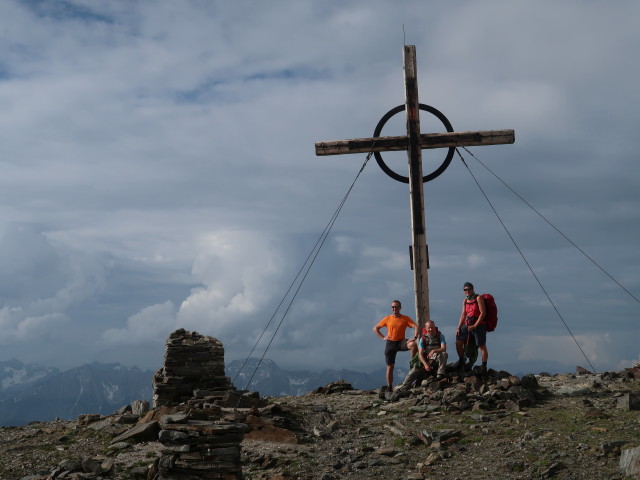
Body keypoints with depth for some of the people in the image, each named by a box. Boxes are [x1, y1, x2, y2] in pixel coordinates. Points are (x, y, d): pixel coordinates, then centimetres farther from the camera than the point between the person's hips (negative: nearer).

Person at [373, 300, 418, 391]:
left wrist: (415, 337, -26)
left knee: (413, 344, -33)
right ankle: (389, 388, 12)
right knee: (390, 367, 2)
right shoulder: (387, 319, 4)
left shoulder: (405, 318, 0)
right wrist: (383, 337, 0)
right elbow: (375, 329, 11)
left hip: (401, 342, -1)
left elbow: (416, 327, -10)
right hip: (390, 343, 1)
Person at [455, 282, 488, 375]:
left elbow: (483, 313, -13)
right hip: (467, 325, 6)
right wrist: (458, 328, 2)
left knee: (482, 346, -4)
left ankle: (484, 367, 4)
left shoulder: (478, 298, -7)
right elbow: (463, 315, 13)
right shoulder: (465, 301, 11)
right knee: (458, 343, 1)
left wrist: (475, 326, -18)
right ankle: (461, 361, 21)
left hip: (479, 325, -6)